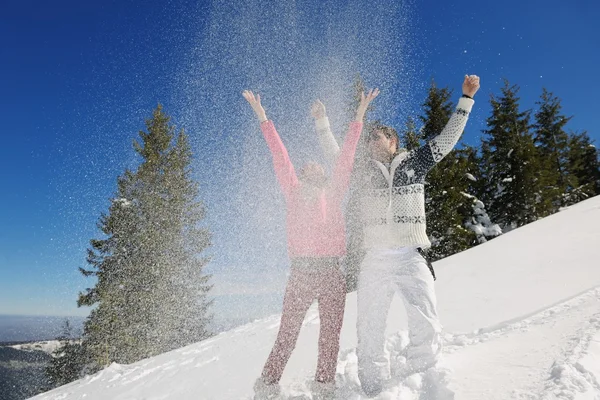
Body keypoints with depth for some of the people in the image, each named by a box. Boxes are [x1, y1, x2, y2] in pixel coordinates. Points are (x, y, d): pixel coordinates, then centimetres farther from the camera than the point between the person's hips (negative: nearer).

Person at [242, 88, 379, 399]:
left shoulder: (334, 191, 16)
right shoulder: (293, 191, 10)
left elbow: (345, 158, 16)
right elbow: (280, 157, 8)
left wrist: (359, 117, 17)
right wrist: (263, 119, 7)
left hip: (331, 273, 3)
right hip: (301, 272, -2)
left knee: (330, 335, 5)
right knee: (287, 335, -1)